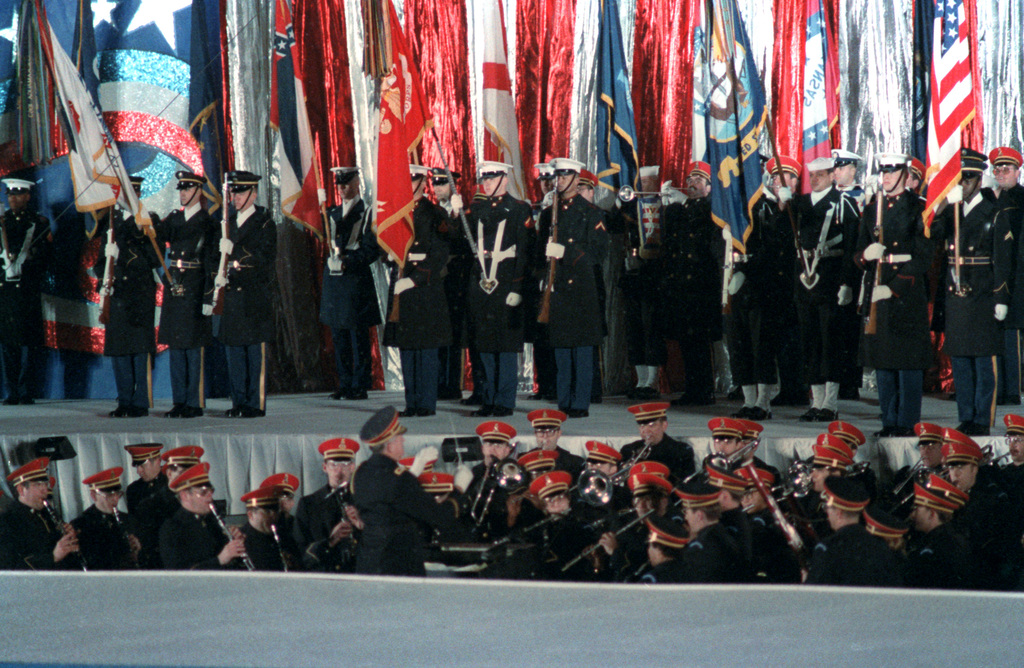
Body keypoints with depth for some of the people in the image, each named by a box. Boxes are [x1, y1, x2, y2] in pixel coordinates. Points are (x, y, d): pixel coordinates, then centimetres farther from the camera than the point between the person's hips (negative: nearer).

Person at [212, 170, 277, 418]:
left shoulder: (264, 223, -2)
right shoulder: (229, 223, 16)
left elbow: (266, 259, -13)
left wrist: (235, 251, -22)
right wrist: (218, 280, 2)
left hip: (256, 296, -6)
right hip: (231, 295, 6)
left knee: (256, 352, -4)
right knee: (234, 352, 6)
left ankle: (256, 404, -2)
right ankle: (239, 403, 11)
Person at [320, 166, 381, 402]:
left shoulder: (366, 212, -3)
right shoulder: (332, 213, 16)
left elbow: (372, 249, -9)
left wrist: (348, 262, -16)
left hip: (356, 279, -6)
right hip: (333, 278, 6)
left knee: (358, 335, -4)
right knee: (338, 335, 8)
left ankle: (359, 386, -1)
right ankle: (344, 384, 14)